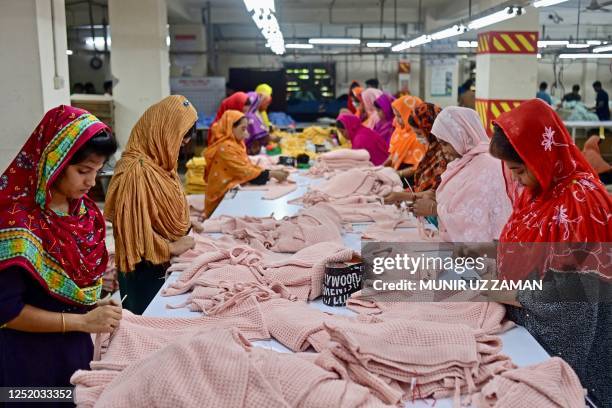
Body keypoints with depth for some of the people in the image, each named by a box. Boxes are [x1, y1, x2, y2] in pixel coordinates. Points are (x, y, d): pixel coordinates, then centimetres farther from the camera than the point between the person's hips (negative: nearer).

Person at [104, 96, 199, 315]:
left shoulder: (158, 161, 5)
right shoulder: (138, 170, -24)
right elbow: (135, 225, -25)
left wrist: (183, 224, 6)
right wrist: (171, 247, -18)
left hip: (163, 264, 9)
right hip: (145, 269, -9)